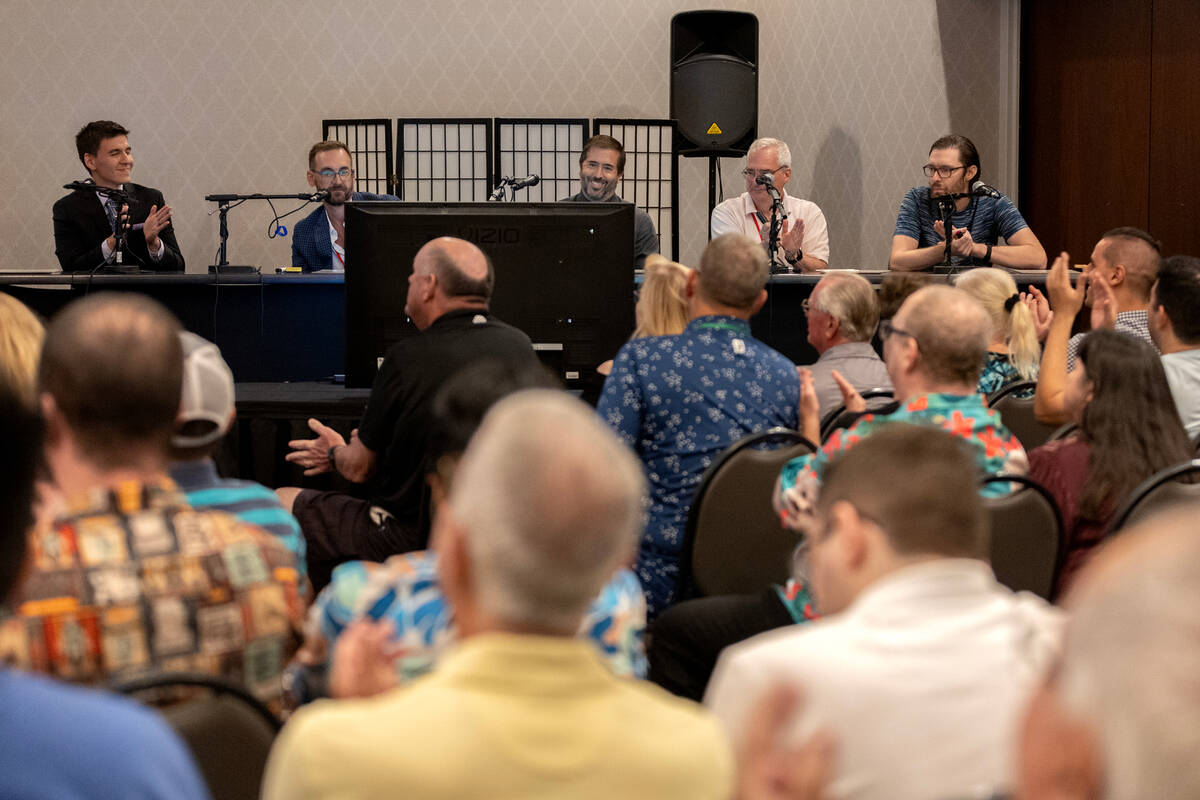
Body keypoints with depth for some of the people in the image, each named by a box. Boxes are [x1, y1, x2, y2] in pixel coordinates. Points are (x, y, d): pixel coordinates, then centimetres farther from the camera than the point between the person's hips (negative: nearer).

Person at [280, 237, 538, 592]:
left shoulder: (409, 359, -19)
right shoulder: (520, 346, 0)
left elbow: (360, 468, -7)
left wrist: (335, 452, 19)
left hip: (415, 539, -7)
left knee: (281, 502, 11)